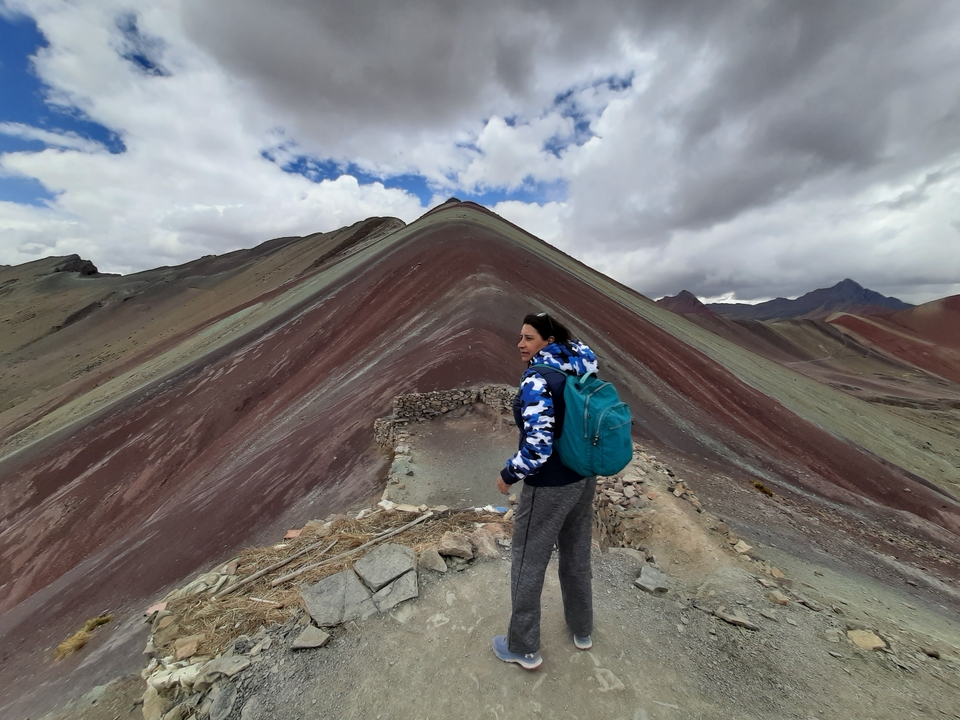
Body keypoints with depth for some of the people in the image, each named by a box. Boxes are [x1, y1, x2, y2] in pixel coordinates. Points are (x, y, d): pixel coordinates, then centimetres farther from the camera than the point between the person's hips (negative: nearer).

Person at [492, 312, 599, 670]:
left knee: (527, 562, 15)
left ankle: (523, 647, 37)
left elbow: (537, 448, -30)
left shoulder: (537, 380, -27)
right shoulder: (578, 366, -3)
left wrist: (508, 475, -15)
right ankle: (581, 630, 51)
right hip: (584, 476, 9)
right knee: (576, 554, 27)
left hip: (550, 486, -8)